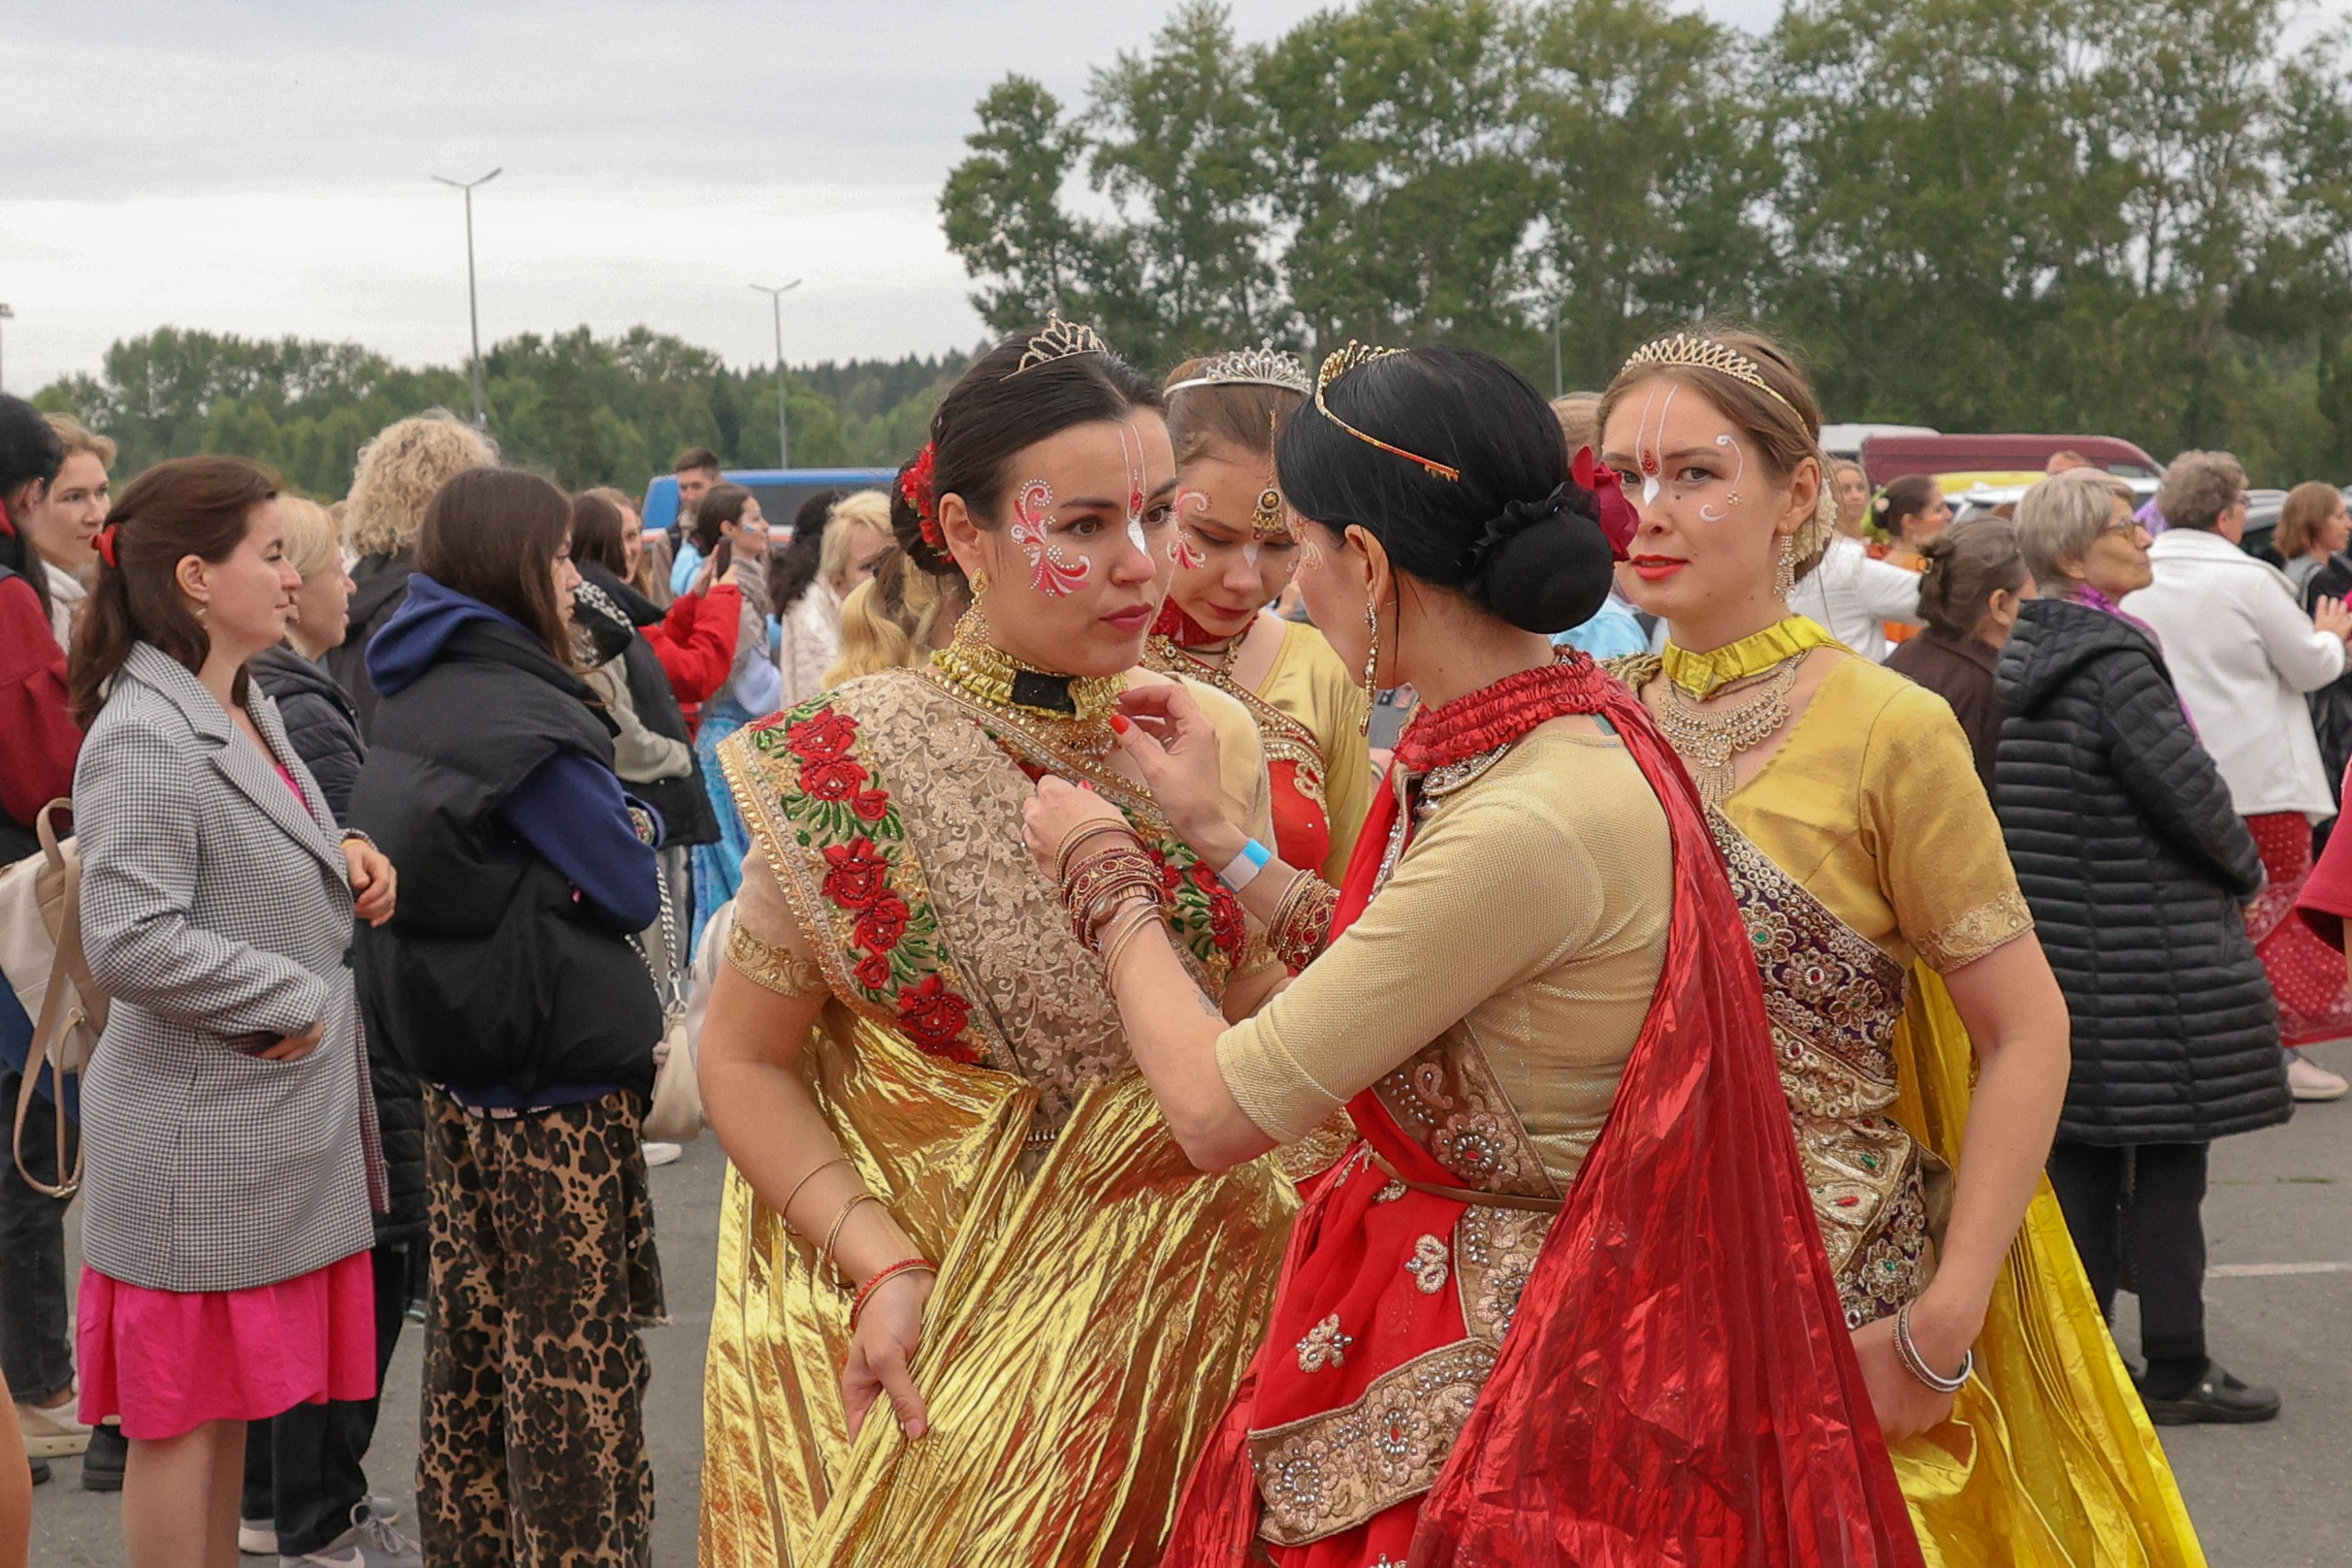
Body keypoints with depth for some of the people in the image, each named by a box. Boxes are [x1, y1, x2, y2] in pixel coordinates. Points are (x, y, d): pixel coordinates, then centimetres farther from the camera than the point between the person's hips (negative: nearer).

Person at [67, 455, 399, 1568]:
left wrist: (345, 856, 4)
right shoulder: (143, 738, -19)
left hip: (274, 1127, 9)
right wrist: (292, 999, -17)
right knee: (181, 1414, 3)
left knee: (232, 1395, 18)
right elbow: (130, 943, -27)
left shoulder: (248, 708, 10)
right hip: (198, 1137, -9)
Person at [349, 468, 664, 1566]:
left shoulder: (416, 700, 7)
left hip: (452, 1061, 9)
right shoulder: (516, 714, -18)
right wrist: (627, 828, 5)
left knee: (473, 1320, 16)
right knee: (574, 1351, -1)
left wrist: (605, 826, 1)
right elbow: (629, 890, -14)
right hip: (555, 1072, -8)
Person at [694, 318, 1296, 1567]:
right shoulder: (851, 768, -12)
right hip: (916, 1326, -2)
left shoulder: (1212, 742, -3)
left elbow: (1261, 1032, 7)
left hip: (1171, 1314, 3)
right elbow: (743, 1058, -7)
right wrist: (881, 1265, -17)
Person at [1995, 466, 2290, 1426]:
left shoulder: (2025, 654, 10)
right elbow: (2185, 786, -18)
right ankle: (2176, 1370, 4)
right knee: (2168, 1148, -1)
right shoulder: (2113, 658, -17)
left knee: (2081, 1148, 12)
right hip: (2146, 947, -9)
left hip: (2059, 940, 9)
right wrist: (2246, 870, 1)